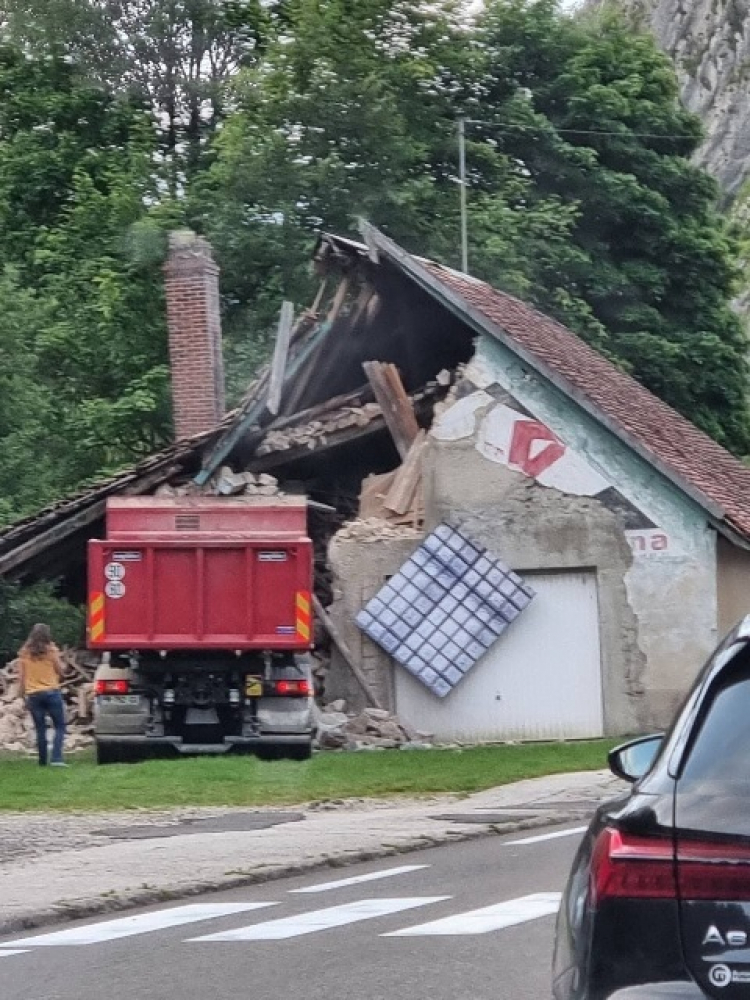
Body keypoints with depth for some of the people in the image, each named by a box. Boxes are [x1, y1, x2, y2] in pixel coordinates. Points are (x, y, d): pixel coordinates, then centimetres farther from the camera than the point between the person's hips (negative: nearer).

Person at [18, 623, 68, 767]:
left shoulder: (24, 653, 2)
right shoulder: (51, 650, -6)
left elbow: (21, 677, 3)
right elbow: (60, 672, 0)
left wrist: (24, 696, 10)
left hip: (33, 694, 3)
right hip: (51, 692, -3)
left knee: (40, 729, 10)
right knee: (60, 727, 3)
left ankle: (43, 760, 12)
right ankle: (56, 758, -12)